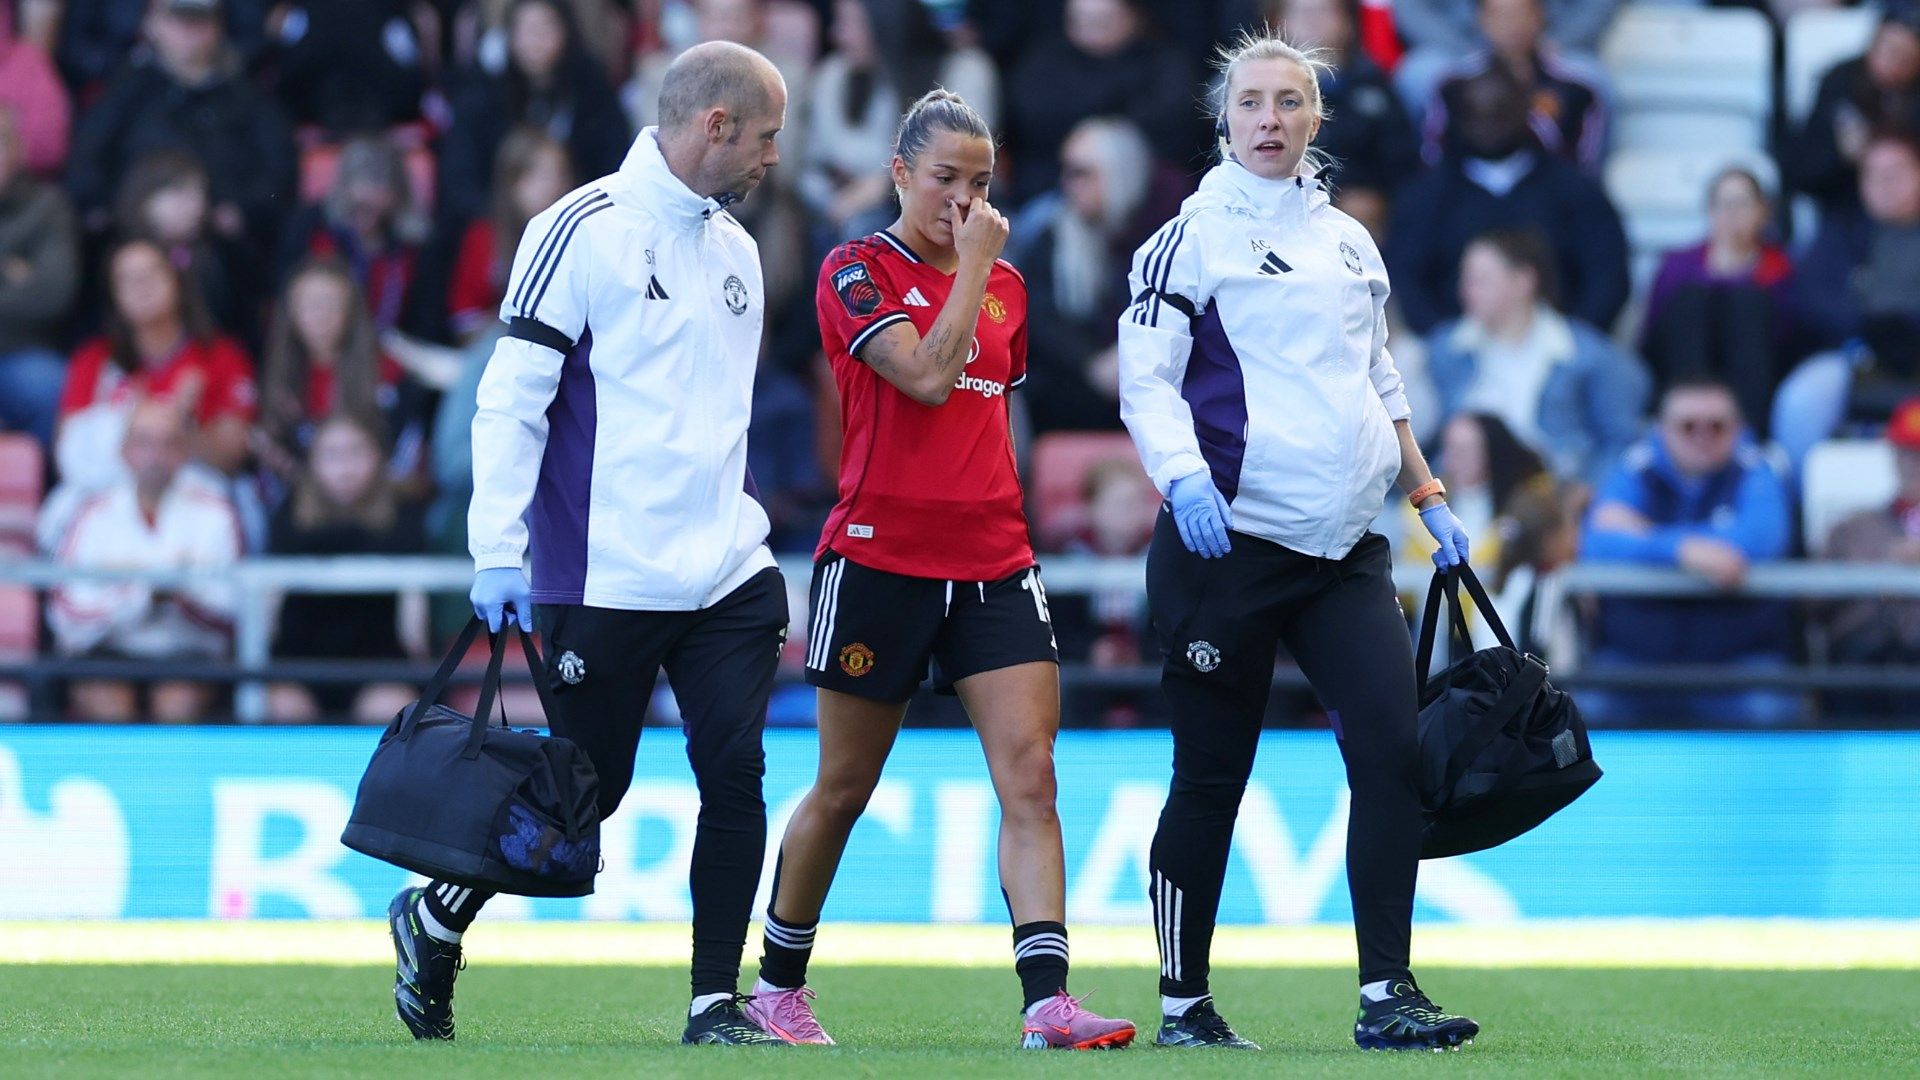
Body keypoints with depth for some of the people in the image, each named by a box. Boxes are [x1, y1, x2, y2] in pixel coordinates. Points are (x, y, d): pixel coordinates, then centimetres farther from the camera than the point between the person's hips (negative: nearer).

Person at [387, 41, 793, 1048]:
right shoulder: (584, 230, -9)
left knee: (735, 776, -6)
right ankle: (434, 918, 26)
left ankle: (716, 1001, 0)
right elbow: (511, 397, -11)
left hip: (727, 577, 6)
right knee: (587, 790, 3)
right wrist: (497, 550, -16)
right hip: (602, 580, -6)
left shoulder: (735, 248, 15)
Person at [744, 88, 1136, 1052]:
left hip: (991, 563, 5)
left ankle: (1047, 1002, -19)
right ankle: (777, 987, 24)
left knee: (1029, 773, -11)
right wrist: (973, 263, -13)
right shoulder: (856, 271, -5)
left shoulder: (1005, 284, 13)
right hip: (880, 561, -5)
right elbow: (927, 374, -20)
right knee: (844, 787, 6)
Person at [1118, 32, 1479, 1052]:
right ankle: (1182, 1000, 11)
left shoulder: (1348, 242, 16)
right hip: (1226, 542, -5)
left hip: (1343, 547, 5)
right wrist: (1182, 476, -24)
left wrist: (1428, 498, 21)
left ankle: (1386, 994, -8)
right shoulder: (1192, 238, -1)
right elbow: (1146, 382, -8)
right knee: (1211, 776, -1)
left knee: (1395, 746, -10)